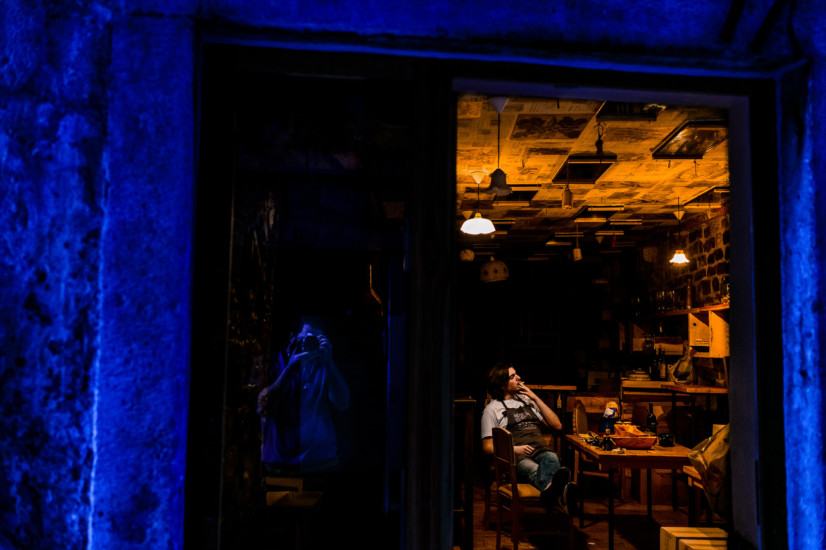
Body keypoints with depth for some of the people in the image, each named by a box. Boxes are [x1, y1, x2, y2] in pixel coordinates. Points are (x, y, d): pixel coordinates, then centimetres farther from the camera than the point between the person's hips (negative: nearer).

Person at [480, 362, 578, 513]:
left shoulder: (527, 399, 28)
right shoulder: (492, 409, 13)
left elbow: (557, 425, 21)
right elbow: (487, 446, 6)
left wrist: (535, 398, 15)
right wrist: (514, 449, -12)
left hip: (541, 450, 4)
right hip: (517, 456, -3)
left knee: (552, 458, -35)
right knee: (533, 469, -39)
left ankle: (550, 491, -68)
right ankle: (560, 495, -71)